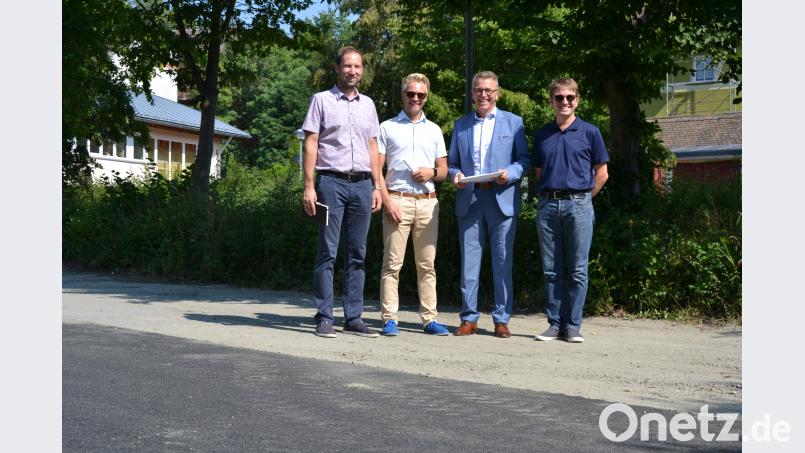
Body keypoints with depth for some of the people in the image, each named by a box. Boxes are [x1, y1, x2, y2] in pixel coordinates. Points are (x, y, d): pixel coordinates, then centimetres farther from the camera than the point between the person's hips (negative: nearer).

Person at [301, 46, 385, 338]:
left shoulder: (367, 104, 17)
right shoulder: (322, 100, 4)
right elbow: (310, 144, -1)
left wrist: (377, 186, 11)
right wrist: (309, 186, -9)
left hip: (362, 184, 5)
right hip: (331, 182, -4)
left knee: (357, 254, 6)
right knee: (327, 252, -4)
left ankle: (353, 318, 11)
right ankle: (324, 318, 0)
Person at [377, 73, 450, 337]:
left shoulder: (434, 130, 18)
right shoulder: (387, 128, 8)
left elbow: (443, 171, 19)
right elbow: (376, 169, 2)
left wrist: (432, 172, -5)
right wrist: (386, 201, -9)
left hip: (428, 203, 3)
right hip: (397, 200, -3)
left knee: (427, 265, 5)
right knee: (392, 263, -5)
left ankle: (429, 319, 9)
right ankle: (389, 319, -1)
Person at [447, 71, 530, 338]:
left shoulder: (513, 122, 10)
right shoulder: (461, 125, 17)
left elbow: (524, 160, 6)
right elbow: (452, 163, 18)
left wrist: (510, 173, -14)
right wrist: (455, 175, -4)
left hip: (502, 200, -2)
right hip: (469, 201, 2)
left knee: (502, 263, 0)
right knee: (468, 261, 2)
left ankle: (502, 319, 8)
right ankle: (469, 318, 9)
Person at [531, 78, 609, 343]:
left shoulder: (589, 132, 4)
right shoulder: (542, 135, 12)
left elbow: (601, 173, 6)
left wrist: (581, 199, 4)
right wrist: (546, 197, 9)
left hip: (578, 205, -3)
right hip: (548, 205, 3)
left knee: (577, 270, 0)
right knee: (551, 269, 5)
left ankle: (573, 326, 7)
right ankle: (555, 324, 12)